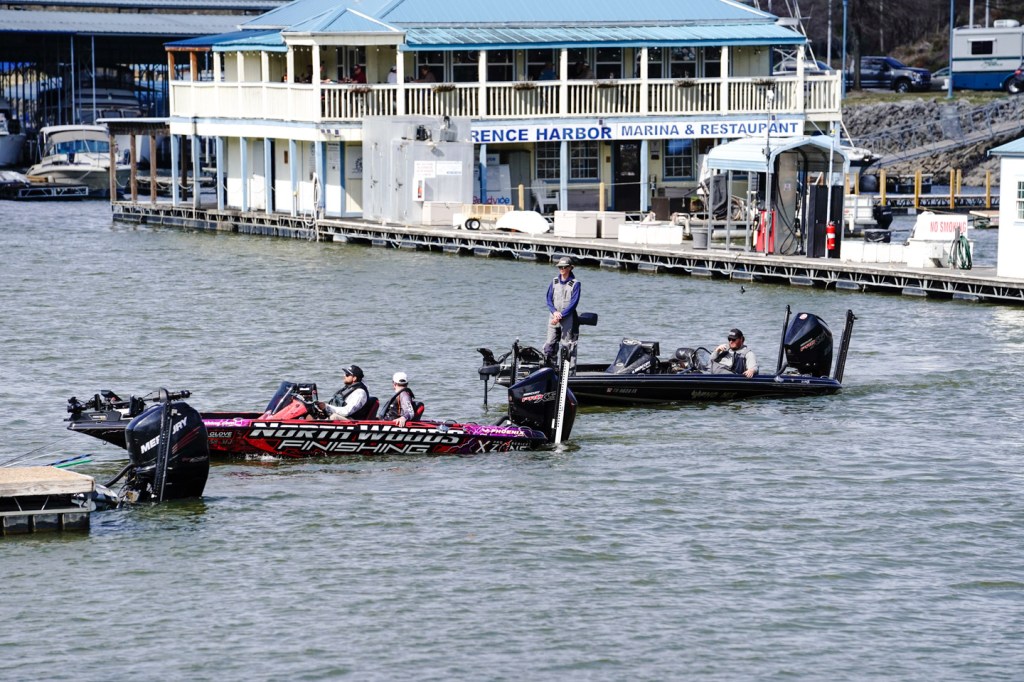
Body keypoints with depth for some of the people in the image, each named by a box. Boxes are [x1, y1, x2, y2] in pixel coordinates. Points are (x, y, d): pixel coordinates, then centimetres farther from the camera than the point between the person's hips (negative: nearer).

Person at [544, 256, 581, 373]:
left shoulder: (575, 283, -4)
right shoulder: (554, 281, 10)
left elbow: (573, 303, -9)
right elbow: (549, 299, 9)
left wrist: (561, 315, -15)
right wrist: (554, 312, -10)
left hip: (568, 318, -4)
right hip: (554, 318, 4)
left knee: (566, 345, -5)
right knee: (549, 345, 1)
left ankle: (570, 370, -2)